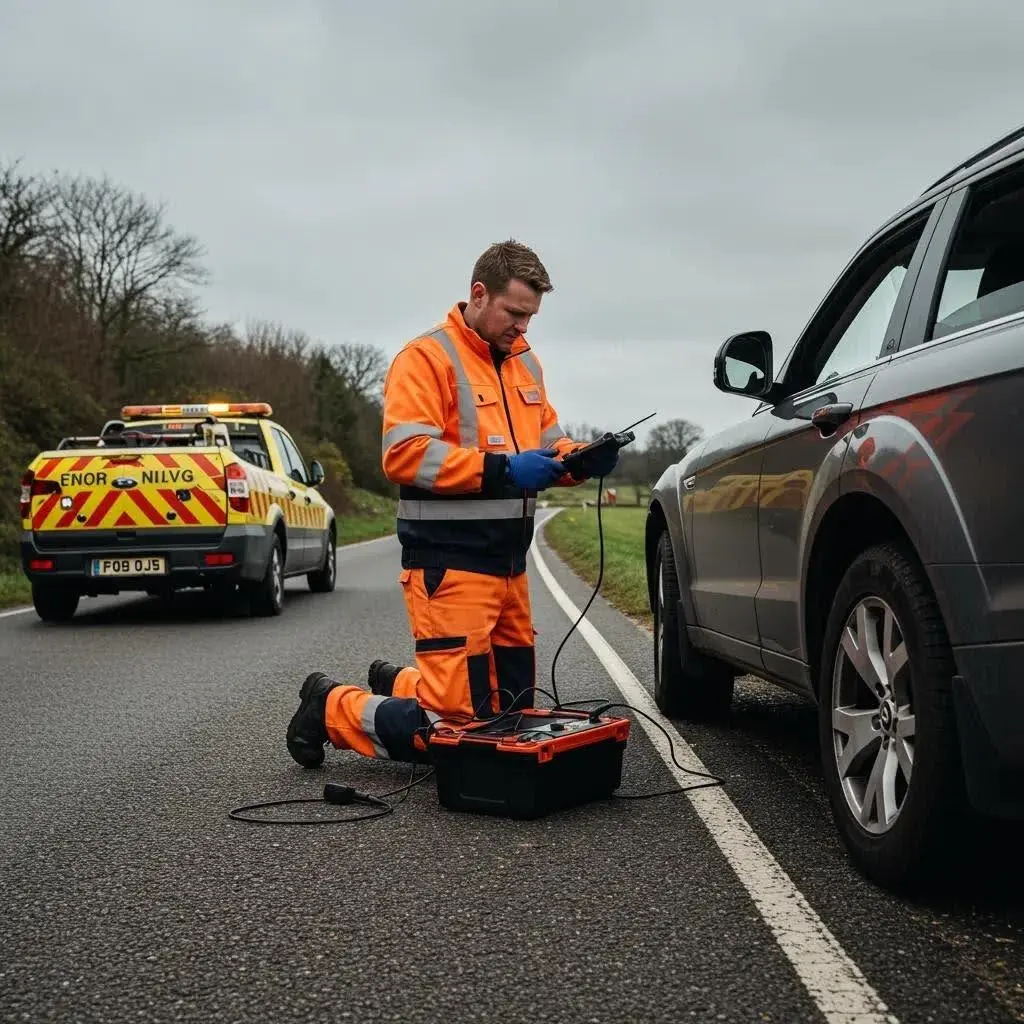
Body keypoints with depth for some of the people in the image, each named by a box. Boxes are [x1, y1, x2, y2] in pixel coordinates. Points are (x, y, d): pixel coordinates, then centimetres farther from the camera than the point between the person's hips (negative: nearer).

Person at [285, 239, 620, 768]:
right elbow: (404, 454, -19)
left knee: (509, 711, 17)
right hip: (450, 565, -8)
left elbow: (548, 441, 21)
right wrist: (500, 470, -22)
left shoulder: (525, 363, 16)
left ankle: (397, 684, 37)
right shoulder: (426, 357, -9)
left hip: (509, 562, 9)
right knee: (455, 722, -8)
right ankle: (331, 706, 13)